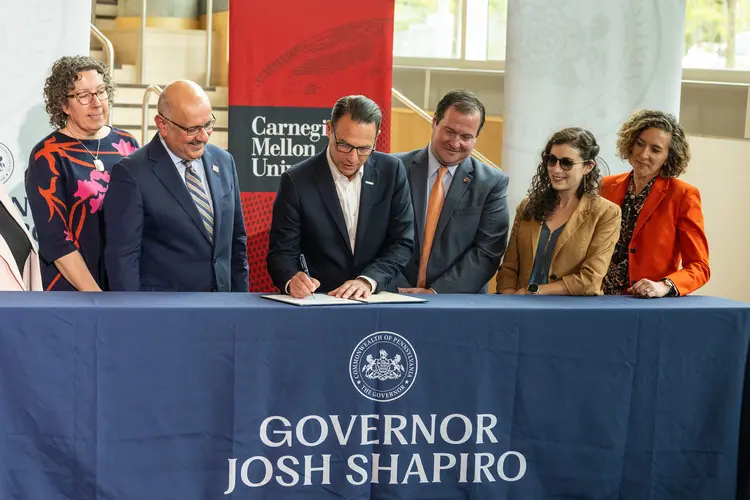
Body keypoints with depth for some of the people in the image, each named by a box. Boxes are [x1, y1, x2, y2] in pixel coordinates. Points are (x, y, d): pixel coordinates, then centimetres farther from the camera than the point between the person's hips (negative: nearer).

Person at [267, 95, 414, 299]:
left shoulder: (392, 171, 0)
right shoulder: (297, 181, -6)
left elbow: (402, 242, 2)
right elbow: (281, 252, -4)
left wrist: (368, 280, -14)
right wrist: (292, 281, -25)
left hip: (379, 300, 3)